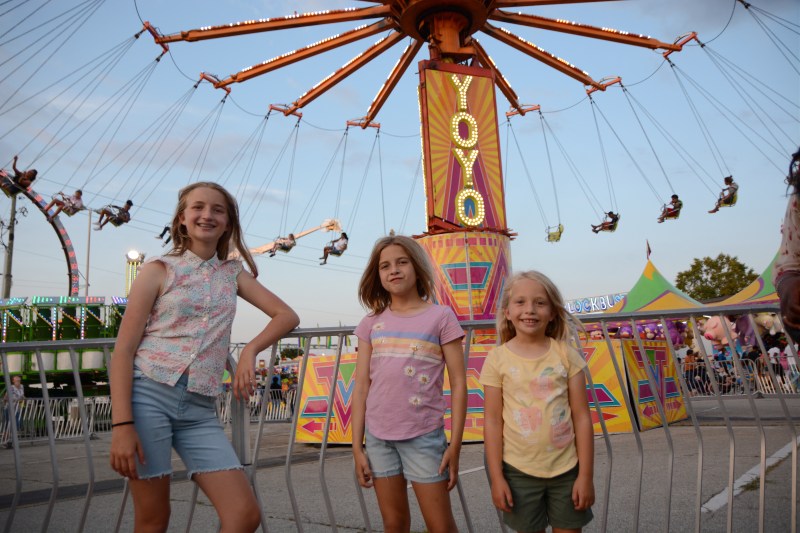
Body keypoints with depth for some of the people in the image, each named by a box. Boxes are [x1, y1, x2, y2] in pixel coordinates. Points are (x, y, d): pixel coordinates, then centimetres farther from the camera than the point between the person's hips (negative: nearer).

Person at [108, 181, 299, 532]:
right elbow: (124, 349, -4)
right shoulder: (159, 270, 1)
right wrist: (122, 424, -13)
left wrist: (250, 351, -5)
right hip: (148, 395, -3)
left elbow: (286, 316, 13)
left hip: (200, 409, 4)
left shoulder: (233, 274, 13)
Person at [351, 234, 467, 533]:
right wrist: (357, 447, 4)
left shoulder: (441, 317, -3)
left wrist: (455, 444, -8)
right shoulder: (372, 323, 6)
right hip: (377, 436, 3)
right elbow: (361, 387, 7)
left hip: (423, 435, -3)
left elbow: (458, 383, -4)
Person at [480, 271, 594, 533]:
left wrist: (586, 474, -3)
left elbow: (582, 417, -2)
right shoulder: (498, 359, -6)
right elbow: (492, 421, -4)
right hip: (519, 471, 0)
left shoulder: (566, 355, -4)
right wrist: (496, 477, -5)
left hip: (566, 469, 1)